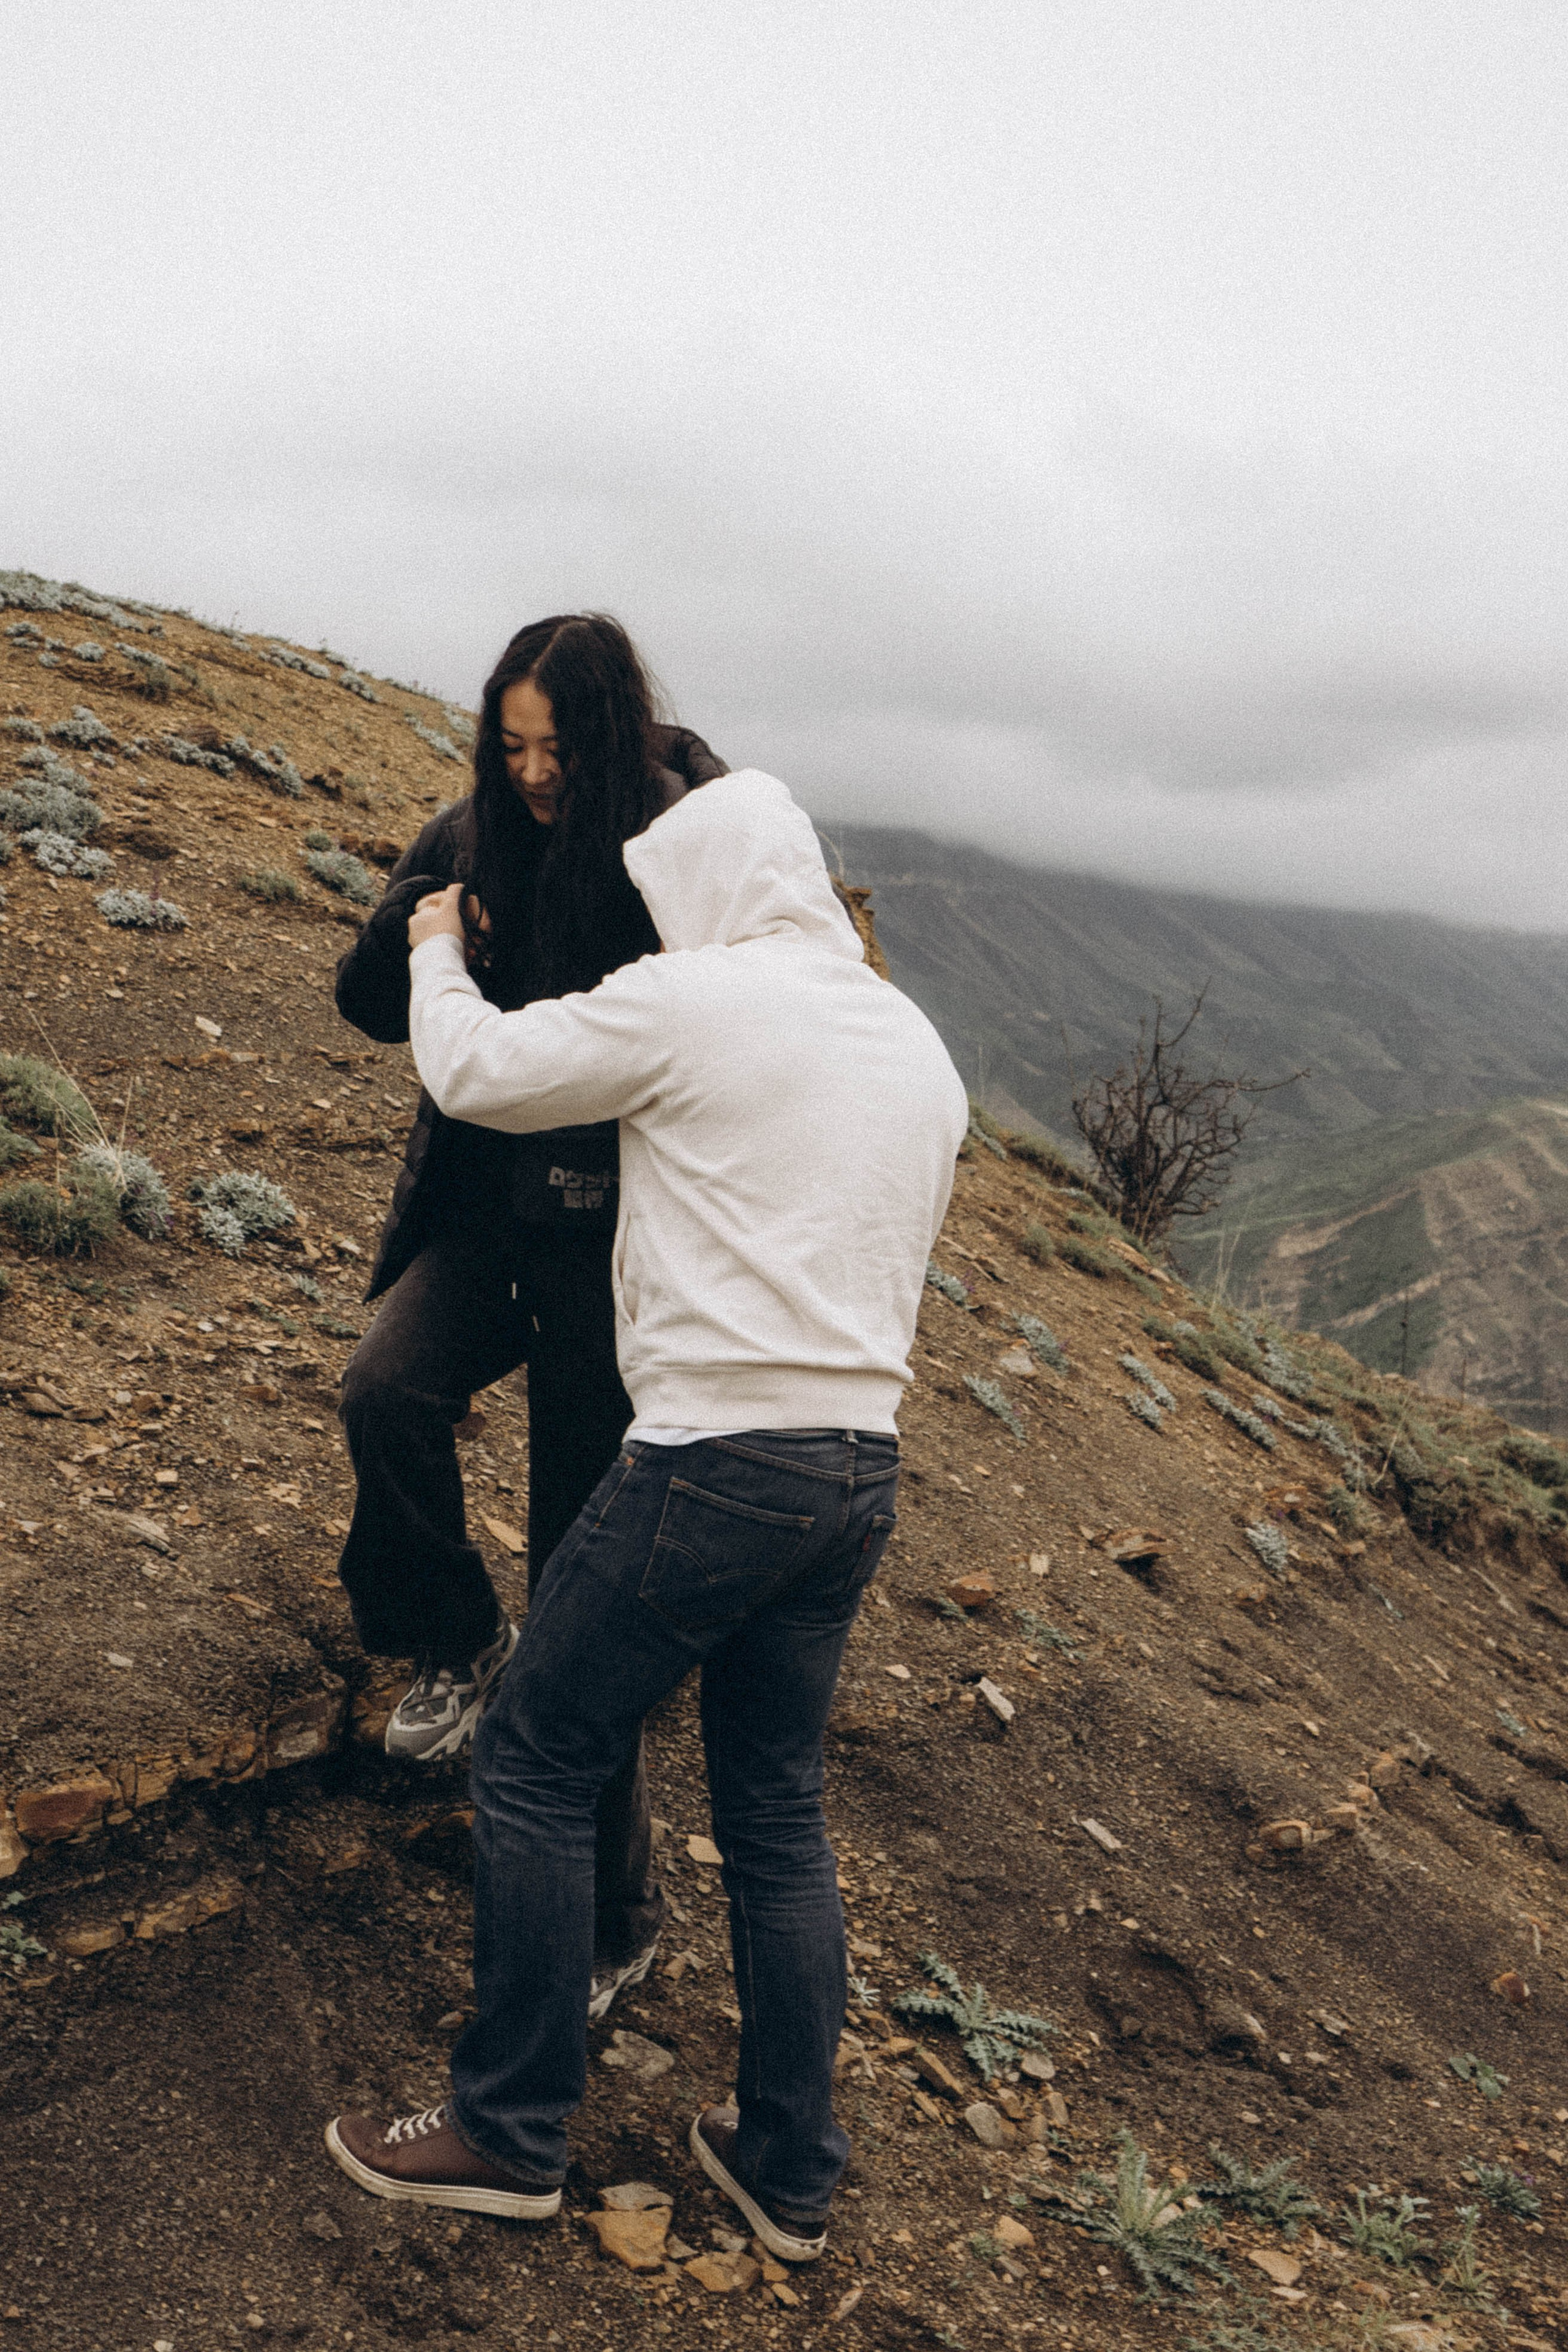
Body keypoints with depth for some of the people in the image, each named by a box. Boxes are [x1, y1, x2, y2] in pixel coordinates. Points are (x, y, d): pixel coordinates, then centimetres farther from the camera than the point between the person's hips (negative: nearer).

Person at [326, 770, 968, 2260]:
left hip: (714, 1460, -8)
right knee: (777, 1810, 18)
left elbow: (474, 1073, 2)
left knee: (534, 1762, 9)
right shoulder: (920, 1047, 14)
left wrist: (437, 951, 21)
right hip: (863, 1472, 8)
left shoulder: (691, 1000, -8)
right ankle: (788, 2173, 29)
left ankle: (511, 2134, 21)